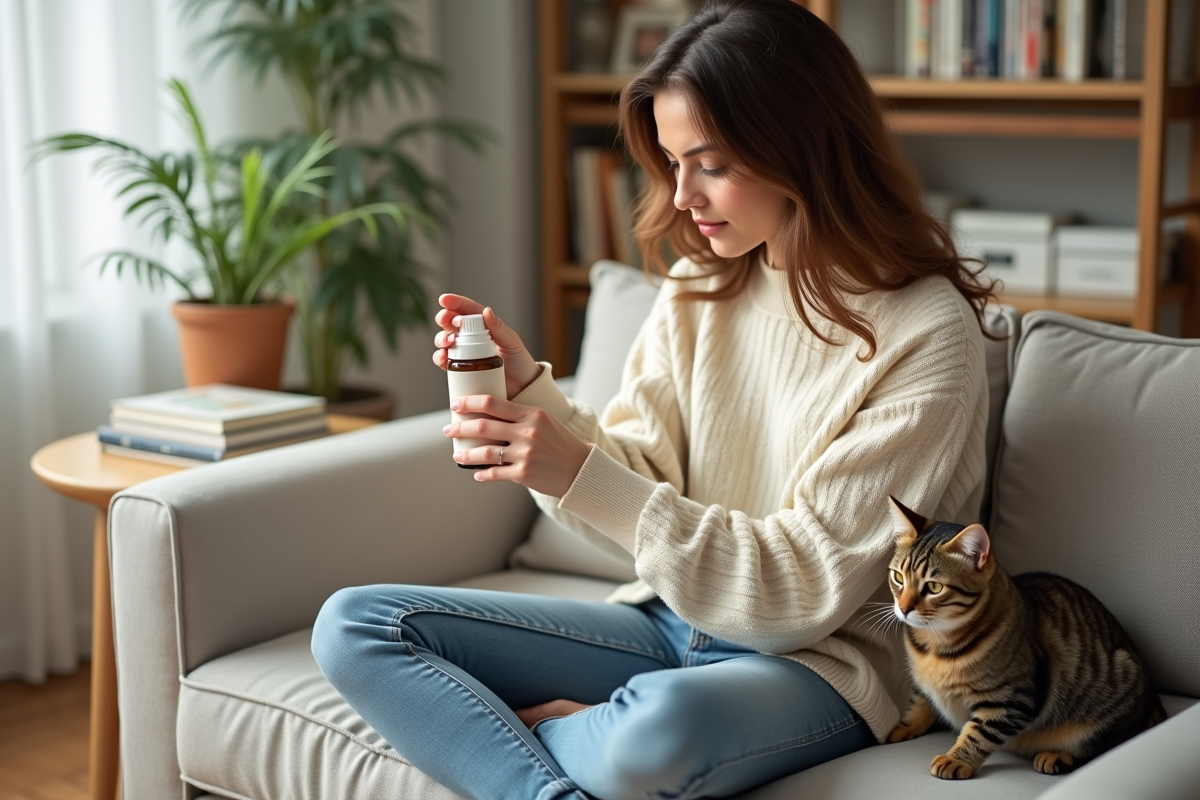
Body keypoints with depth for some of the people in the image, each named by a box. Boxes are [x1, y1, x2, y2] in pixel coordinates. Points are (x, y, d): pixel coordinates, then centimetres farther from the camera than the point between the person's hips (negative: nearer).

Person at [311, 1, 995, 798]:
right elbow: (636, 480, 5)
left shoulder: (926, 335, -15)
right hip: (671, 624, 6)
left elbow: (809, 589, -18)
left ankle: (501, 731, -9)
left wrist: (584, 479, -25)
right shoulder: (701, 286, 4)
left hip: (819, 661, -6)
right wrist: (528, 389, -13)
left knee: (658, 728, -41)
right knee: (353, 625, -6)